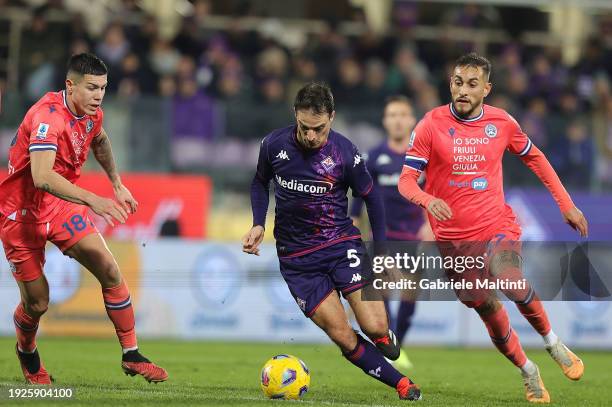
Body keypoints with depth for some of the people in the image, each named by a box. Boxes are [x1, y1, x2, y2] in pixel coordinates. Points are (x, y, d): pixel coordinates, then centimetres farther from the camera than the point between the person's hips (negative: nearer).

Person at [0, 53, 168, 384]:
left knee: (110, 271, -7)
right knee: (36, 303, -1)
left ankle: (131, 356, 2)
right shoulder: (48, 117, -29)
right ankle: (27, 355, 32)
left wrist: (117, 184, 18)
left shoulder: (92, 114, -3)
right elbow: (41, 176, -43)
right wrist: (93, 200, -50)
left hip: (61, 205, 7)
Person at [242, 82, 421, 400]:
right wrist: (258, 225, -1)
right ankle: (403, 385, 8)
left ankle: (384, 337, 24)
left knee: (375, 328, -15)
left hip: (341, 242, -1)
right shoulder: (274, 145, -8)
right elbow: (260, 182, 13)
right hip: (296, 256, 1)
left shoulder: (345, 153, -12)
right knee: (343, 337, -9)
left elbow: (371, 198, 3)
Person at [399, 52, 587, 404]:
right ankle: (528, 372, 26)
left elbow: (534, 158, 16)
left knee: (511, 283, -29)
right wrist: (427, 200, -31)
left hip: (497, 226, 0)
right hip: (453, 237, 0)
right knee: (489, 312, 3)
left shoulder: (502, 122, -1)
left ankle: (553, 342, -5)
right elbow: (407, 179, -8)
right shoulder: (432, 124, -8)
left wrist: (567, 204, 14)